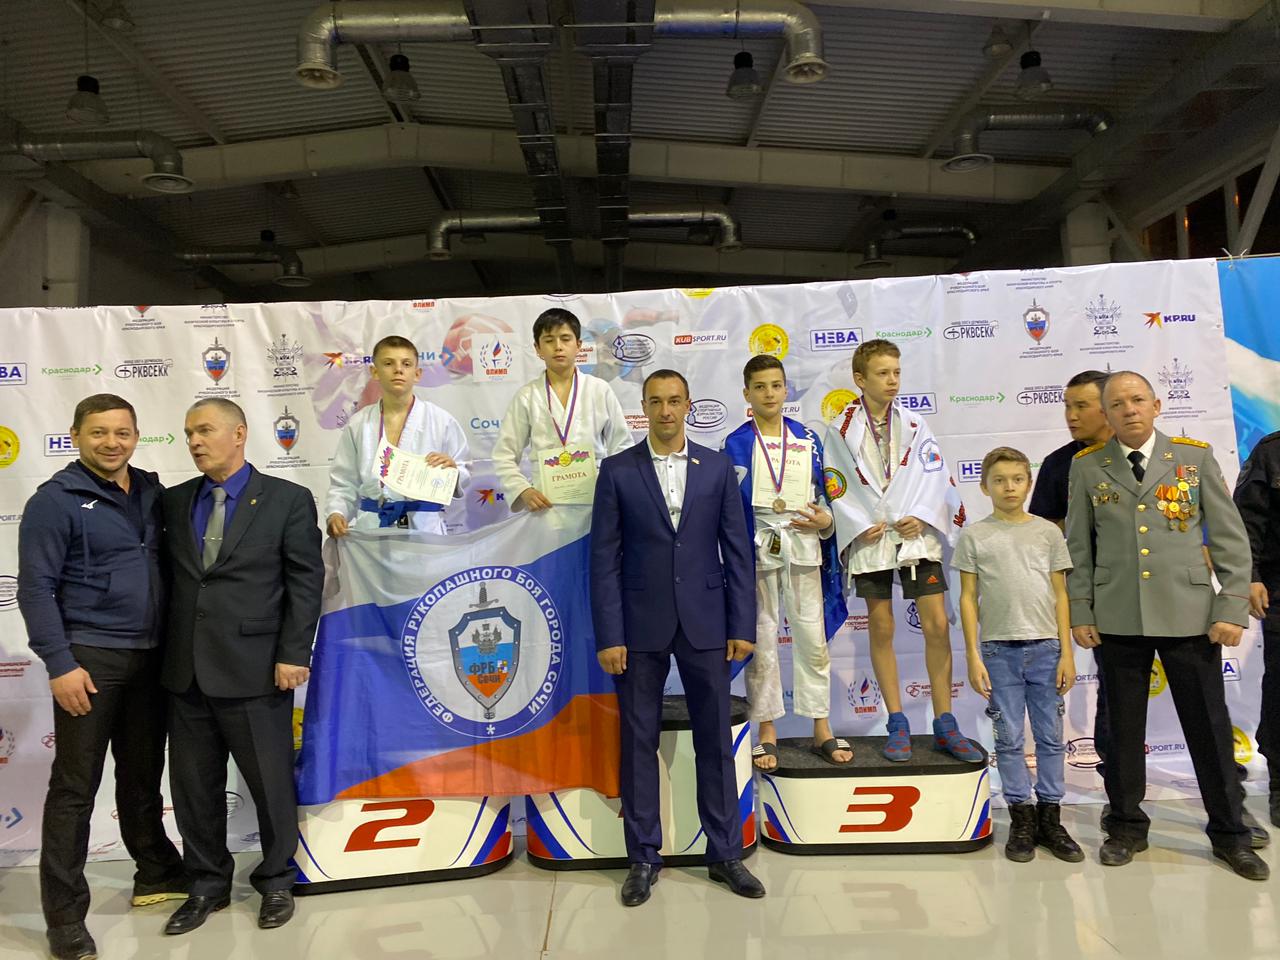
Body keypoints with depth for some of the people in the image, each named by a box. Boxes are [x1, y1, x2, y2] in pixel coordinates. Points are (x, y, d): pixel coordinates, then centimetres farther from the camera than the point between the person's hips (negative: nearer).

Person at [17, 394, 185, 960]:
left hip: (150, 658, 5)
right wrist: (60, 664, -16)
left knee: (144, 774, 18)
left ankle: (157, 876, 34)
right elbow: (35, 589, -11)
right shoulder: (55, 500, -8)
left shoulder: (152, 493, 8)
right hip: (90, 659, -5)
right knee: (75, 787, 3)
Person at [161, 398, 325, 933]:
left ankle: (276, 882, 29)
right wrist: (164, 653, 4)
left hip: (255, 669, -4)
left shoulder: (288, 500, -3)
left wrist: (293, 655, -11)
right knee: (193, 787, 14)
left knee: (271, 783, 8)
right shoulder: (173, 502, 10)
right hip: (186, 671, 4)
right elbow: (165, 576, 11)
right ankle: (208, 885, 33)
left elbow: (306, 583, -6)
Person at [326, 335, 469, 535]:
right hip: (371, 528, 1)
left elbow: (464, 475, 4)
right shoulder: (358, 424, 5)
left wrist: (451, 469, -17)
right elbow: (344, 484, 7)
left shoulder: (441, 421, 0)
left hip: (424, 528, -1)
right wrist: (335, 514, -9)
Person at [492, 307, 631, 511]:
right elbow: (504, 456, 4)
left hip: (596, 499, 1)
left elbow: (621, 447, 9)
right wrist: (523, 490, -11)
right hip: (545, 502, 0)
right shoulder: (527, 396, 3)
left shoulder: (600, 390, 4)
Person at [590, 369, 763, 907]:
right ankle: (643, 857, 21)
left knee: (715, 739, 8)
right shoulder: (617, 471, 1)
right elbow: (605, 558, -2)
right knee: (638, 741, 7)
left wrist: (742, 626, -1)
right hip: (640, 625, -1)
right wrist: (608, 636, -7)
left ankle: (725, 853, 22)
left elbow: (738, 551, 4)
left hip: (704, 623, 1)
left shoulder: (718, 468, 5)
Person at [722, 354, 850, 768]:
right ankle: (767, 734, 15)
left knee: (813, 636, 6)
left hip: (804, 545, 2)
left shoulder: (808, 439, 7)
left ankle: (822, 728, 19)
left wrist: (825, 521, -7)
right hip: (757, 548, -2)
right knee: (761, 639, 5)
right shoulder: (736, 444, 0)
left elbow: (823, 493, 13)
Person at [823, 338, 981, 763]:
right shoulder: (841, 429, 0)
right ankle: (897, 724, 17)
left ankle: (944, 724, 12)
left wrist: (921, 517, -12)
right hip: (870, 538, -1)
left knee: (937, 625, -1)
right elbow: (836, 487, -1)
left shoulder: (914, 425, 6)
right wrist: (862, 526, -12)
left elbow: (935, 476, 2)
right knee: (881, 629, 6)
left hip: (916, 533, 2)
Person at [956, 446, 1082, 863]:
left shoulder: (1048, 532, 6)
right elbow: (968, 598, 2)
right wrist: (973, 657, -3)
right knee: (1009, 739, 5)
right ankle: (1022, 819, 16)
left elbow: (1060, 594, 6)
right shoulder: (974, 536, 2)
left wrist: (1066, 653, 1)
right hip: (999, 649, -1)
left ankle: (1051, 820, 18)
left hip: (1045, 648, 1)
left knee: (1051, 738, 7)